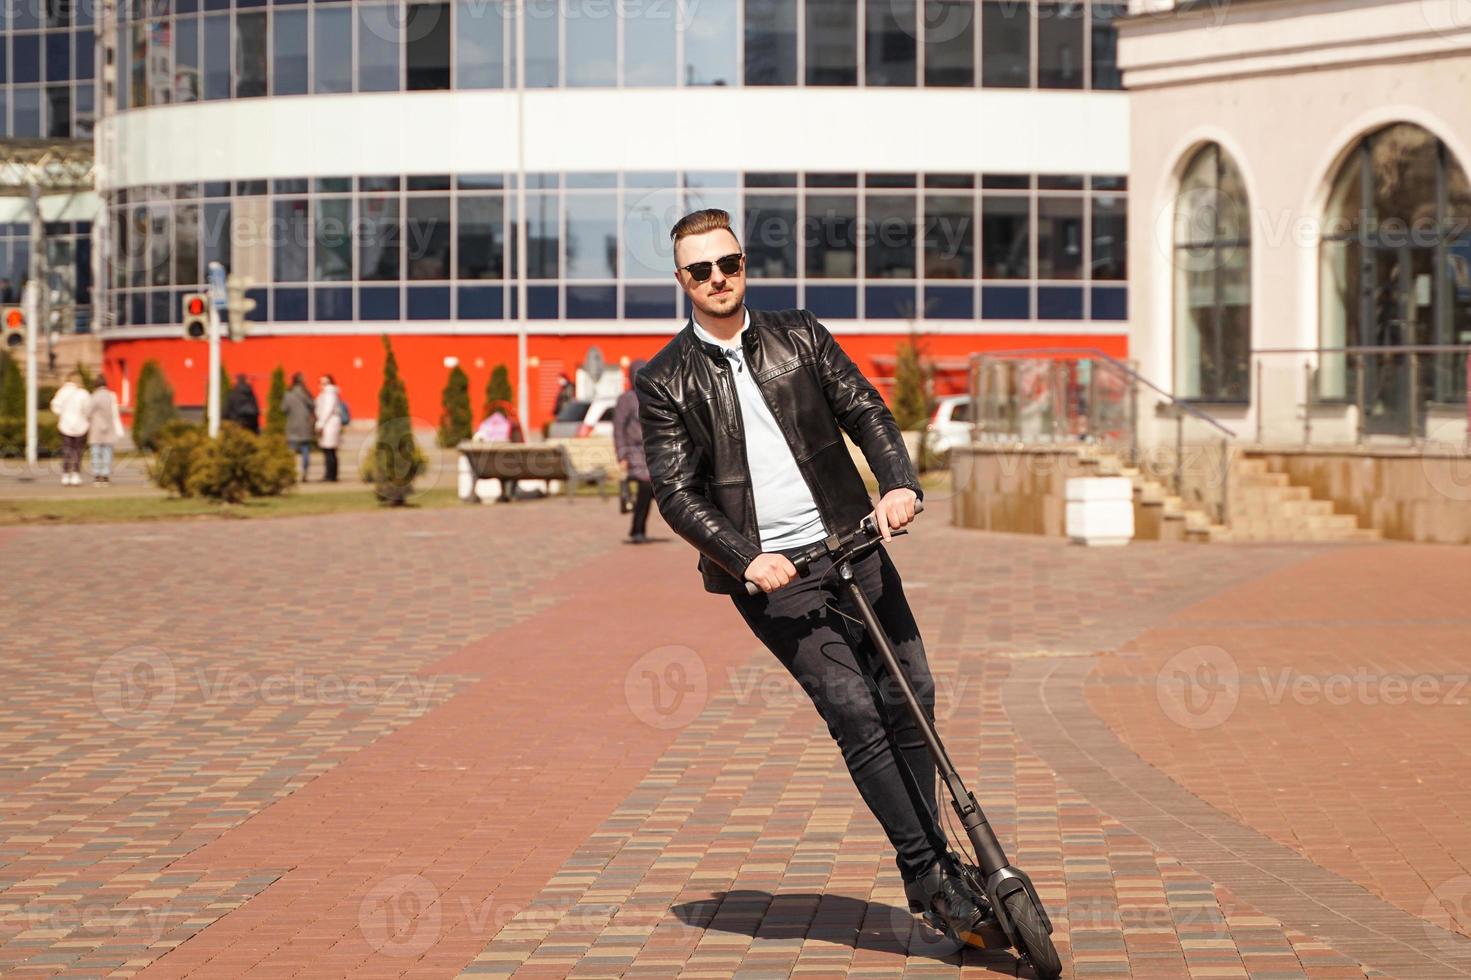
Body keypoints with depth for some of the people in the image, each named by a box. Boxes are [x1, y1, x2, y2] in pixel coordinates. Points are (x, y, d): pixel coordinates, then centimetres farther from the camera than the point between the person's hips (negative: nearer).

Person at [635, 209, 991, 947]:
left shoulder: (801, 337, 12)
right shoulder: (664, 381, 3)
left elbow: (865, 411, 5)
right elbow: (675, 493, -3)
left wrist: (899, 483, -15)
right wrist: (746, 558, -17)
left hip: (852, 542, 3)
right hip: (770, 570, -3)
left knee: (909, 694, -4)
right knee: (855, 711, -13)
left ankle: (922, 866, 11)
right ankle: (933, 873, -9)